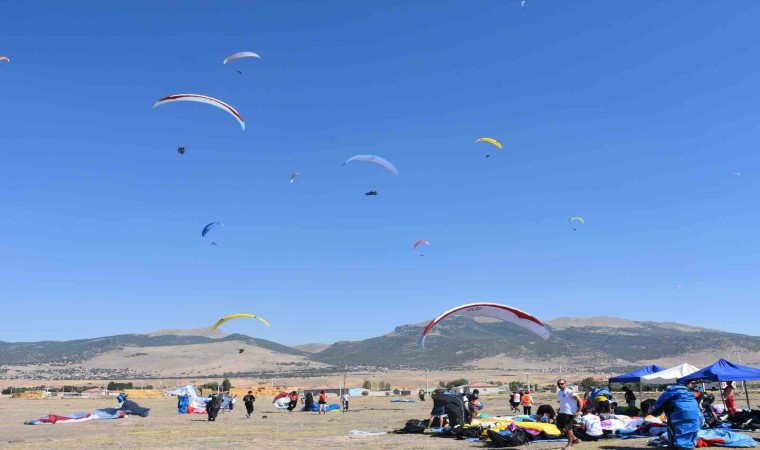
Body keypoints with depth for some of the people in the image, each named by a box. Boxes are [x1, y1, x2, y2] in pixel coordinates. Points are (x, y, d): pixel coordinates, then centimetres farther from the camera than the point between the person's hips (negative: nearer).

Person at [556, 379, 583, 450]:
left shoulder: (569, 392, -15)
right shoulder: (559, 392, 11)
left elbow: (579, 400, -16)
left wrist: (578, 411, -18)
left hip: (569, 413, -9)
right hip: (561, 412, 9)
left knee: (568, 428, -3)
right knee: (560, 427, 12)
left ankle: (570, 444, 15)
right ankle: (574, 439, 26)